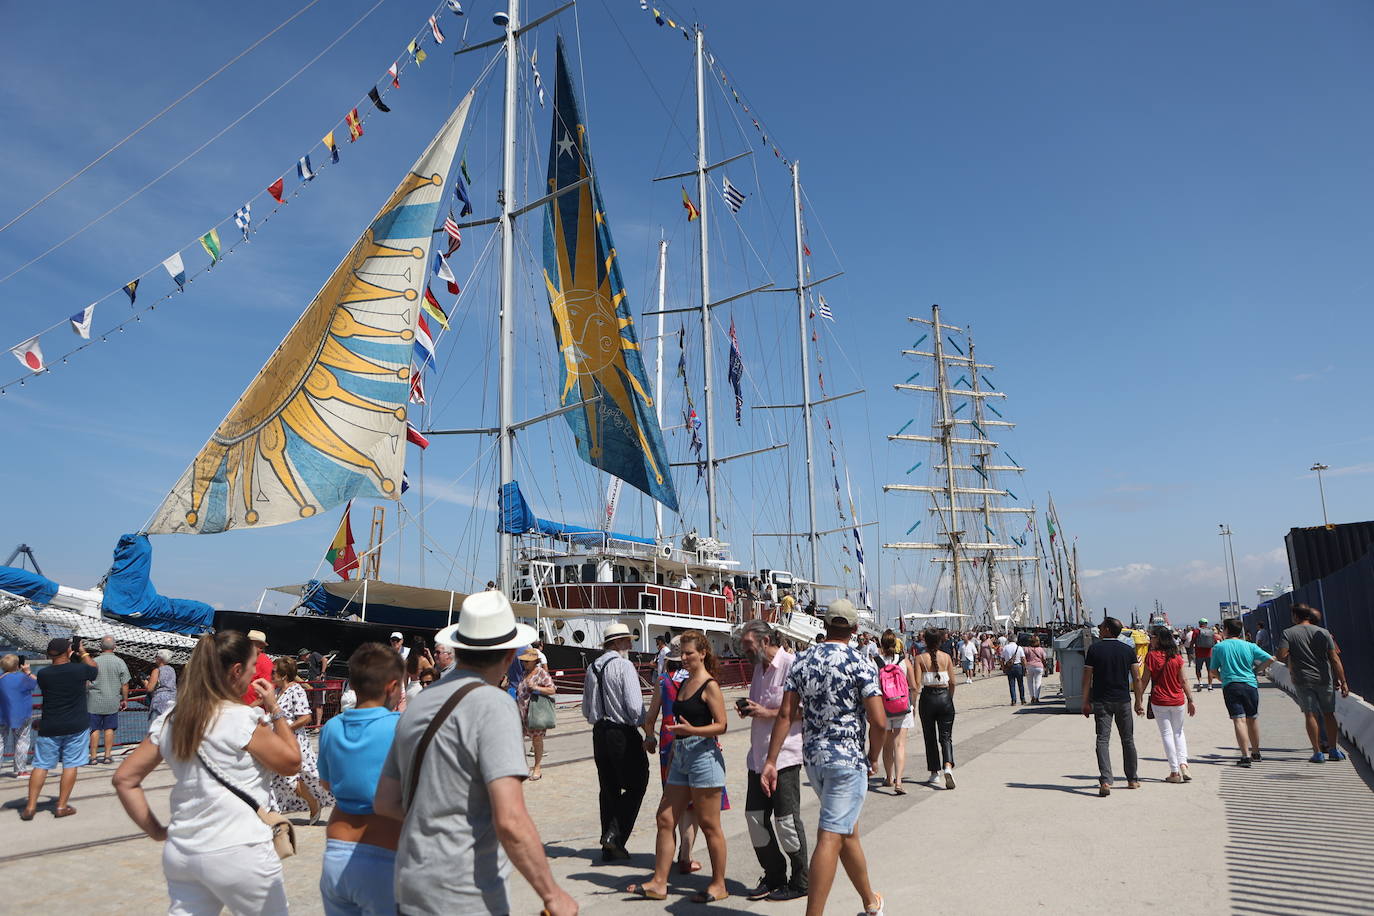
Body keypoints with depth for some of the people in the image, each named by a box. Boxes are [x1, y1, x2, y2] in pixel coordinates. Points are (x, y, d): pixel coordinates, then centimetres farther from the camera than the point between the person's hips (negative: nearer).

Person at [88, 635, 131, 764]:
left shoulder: (94, 662, -7)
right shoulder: (120, 662, -5)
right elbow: (125, 684, -2)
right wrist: (125, 700, 9)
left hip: (95, 701, -1)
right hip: (112, 702, 1)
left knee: (94, 729, 7)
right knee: (109, 729, 9)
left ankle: (93, 757, 10)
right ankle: (108, 756, 11)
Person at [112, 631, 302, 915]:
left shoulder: (170, 720, 4)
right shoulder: (243, 718, -16)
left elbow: (124, 779, 7)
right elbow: (291, 762, -6)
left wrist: (156, 831, 9)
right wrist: (274, 710, 1)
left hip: (180, 854, 6)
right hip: (238, 854, -6)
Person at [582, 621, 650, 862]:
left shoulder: (592, 668, 8)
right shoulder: (624, 666, -14)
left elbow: (586, 709, 14)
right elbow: (635, 706, -19)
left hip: (599, 732, 7)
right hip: (623, 733, -7)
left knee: (608, 788, 14)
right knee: (636, 785, 8)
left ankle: (609, 847, 19)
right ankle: (615, 834, -2)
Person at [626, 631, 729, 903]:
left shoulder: (710, 685, -10)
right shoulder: (684, 684, 14)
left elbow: (721, 725, -15)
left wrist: (692, 730, -28)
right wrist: (672, 757, 22)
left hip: (704, 756, -8)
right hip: (681, 758, 9)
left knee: (709, 825, 1)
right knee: (665, 820, 7)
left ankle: (719, 885, 14)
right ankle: (659, 883, 13)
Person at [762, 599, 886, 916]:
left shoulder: (801, 662, 3)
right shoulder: (860, 664, -10)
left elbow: (785, 714, -1)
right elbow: (879, 721, -15)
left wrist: (770, 762, -1)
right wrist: (873, 758, 2)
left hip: (813, 758, 6)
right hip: (847, 759, -6)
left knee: (848, 831, 21)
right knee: (831, 838, -5)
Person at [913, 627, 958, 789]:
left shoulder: (920, 658, -6)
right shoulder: (946, 657, 0)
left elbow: (917, 683, -11)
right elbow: (952, 682, 3)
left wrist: (914, 703, -2)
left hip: (927, 698, -1)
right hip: (945, 697, 1)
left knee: (930, 737, 11)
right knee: (946, 736, 5)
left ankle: (935, 774, 16)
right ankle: (948, 766, -18)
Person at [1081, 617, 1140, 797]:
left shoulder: (1094, 649, -5)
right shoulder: (1128, 649, 1)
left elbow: (1087, 678, -6)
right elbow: (1136, 678, 1)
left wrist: (1086, 702, 1)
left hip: (1101, 701, -2)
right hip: (1123, 701, 2)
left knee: (1103, 740, -4)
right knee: (1128, 740, 15)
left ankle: (1105, 781, -17)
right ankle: (1132, 779, 25)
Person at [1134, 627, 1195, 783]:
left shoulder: (1151, 656, -10)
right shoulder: (1177, 657, -2)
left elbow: (1144, 681, -9)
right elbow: (1183, 680, 0)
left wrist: (1139, 701, -3)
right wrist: (1190, 700, 8)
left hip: (1159, 701, -3)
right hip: (1178, 700, 3)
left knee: (1167, 734, 4)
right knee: (1179, 733, 19)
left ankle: (1175, 772, 4)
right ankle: (1183, 764, 5)